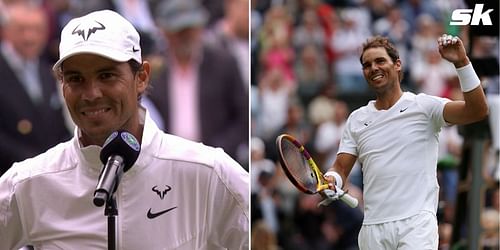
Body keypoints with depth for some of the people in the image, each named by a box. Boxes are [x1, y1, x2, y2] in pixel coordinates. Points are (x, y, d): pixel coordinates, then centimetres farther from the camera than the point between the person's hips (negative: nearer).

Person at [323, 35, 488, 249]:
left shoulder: (423, 106, 2)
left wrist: (461, 63, -21)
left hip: (416, 223, -5)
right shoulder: (357, 119, 16)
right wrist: (331, 180, -10)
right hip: (373, 229, 5)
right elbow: (341, 167, 14)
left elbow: (477, 111, -11)